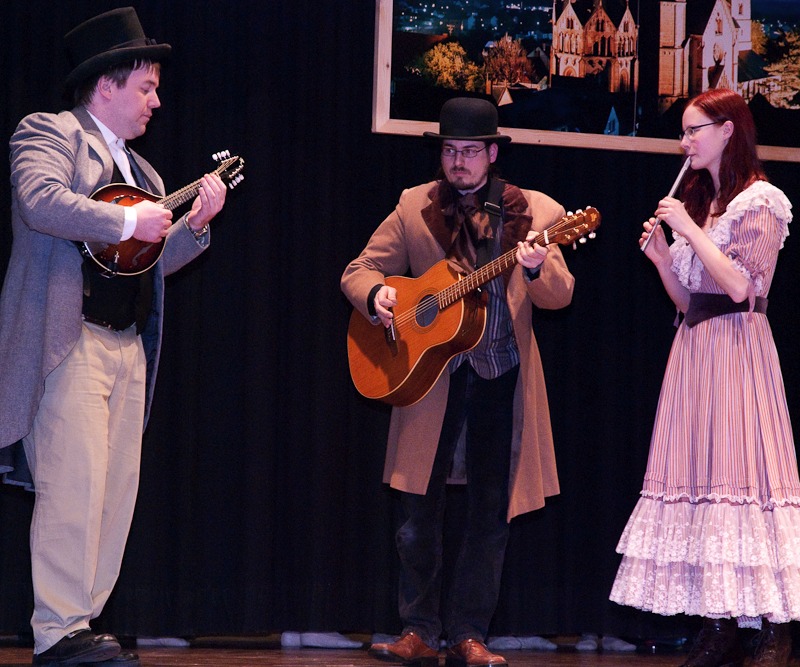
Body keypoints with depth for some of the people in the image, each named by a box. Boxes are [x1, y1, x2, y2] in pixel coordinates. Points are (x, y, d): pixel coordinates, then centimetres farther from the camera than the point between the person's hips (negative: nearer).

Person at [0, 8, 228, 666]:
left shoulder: (138, 168, 24)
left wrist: (193, 224, 10)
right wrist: (129, 221, -17)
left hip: (129, 346, 8)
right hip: (70, 340, -8)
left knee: (117, 492, 4)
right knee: (75, 484, -12)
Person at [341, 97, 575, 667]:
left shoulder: (535, 212, 1)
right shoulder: (415, 208, 5)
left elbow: (561, 295, -7)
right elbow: (358, 271, 6)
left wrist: (536, 267, -29)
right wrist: (376, 294, -17)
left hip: (503, 378, 0)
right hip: (431, 368, 0)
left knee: (492, 511, 3)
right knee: (422, 507, -1)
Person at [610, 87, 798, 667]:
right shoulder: (698, 201, 19)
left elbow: (740, 284, -16)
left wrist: (690, 229, -11)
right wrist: (661, 257, 3)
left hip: (737, 347, -8)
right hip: (694, 347, 8)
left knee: (742, 467, -13)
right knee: (700, 477, 1)